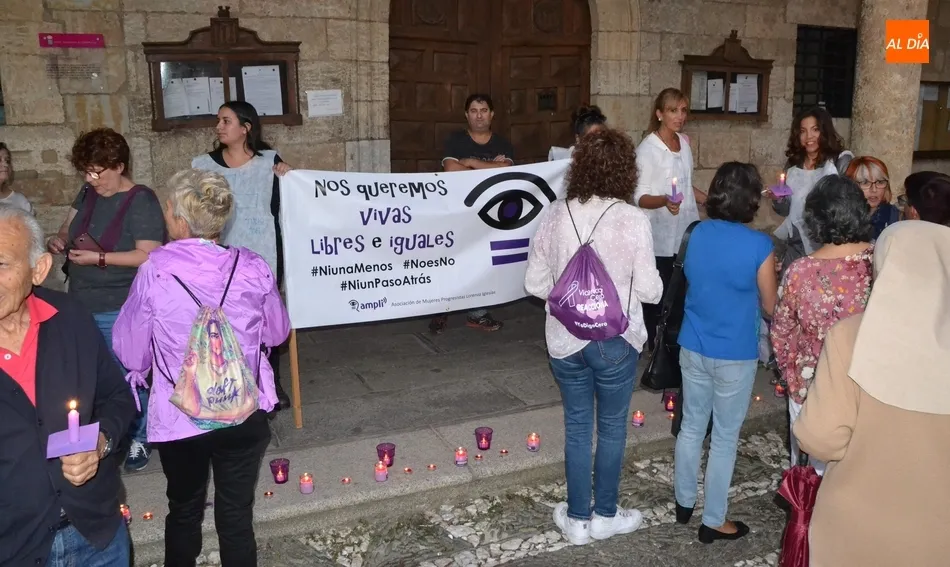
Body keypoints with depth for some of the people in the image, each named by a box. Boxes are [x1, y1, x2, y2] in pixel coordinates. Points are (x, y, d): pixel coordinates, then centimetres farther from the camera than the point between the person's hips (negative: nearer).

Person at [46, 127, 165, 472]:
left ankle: (139, 438, 23)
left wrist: (98, 258, -22)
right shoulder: (88, 194, 6)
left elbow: (149, 256, -20)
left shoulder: (141, 201, -14)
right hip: (81, 306, 7)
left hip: (119, 311, -6)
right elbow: (68, 227, 19)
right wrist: (58, 240, -4)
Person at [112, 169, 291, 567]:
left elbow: (131, 353, -6)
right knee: (236, 516, 15)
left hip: (178, 417, 0)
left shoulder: (154, 270, -14)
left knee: (184, 512, 23)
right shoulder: (253, 268, -9)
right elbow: (277, 333, 7)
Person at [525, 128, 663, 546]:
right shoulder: (632, 219, -15)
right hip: (615, 340, -3)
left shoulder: (554, 215, -5)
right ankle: (605, 515, 32)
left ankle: (577, 519, 29)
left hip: (565, 339, 3)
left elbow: (535, 284, 1)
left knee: (576, 428, 17)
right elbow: (649, 290, -11)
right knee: (611, 428, 17)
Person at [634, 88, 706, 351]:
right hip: (661, 237, -6)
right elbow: (640, 197, -15)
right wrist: (664, 201, -33)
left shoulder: (684, 141, 9)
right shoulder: (647, 148, -12)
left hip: (687, 232, 6)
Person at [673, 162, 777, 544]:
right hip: (735, 356, -4)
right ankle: (713, 522, 23)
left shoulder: (697, 234, -4)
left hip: (693, 348, 5)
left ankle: (684, 503, 35)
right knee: (725, 437, 10)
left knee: (691, 427, 19)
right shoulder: (759, 246, -17)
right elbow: (769, 307, -6)